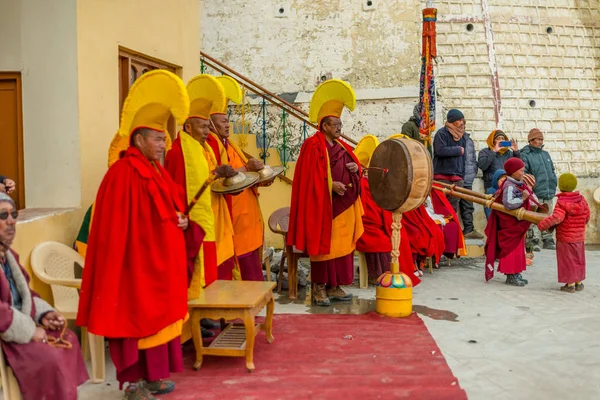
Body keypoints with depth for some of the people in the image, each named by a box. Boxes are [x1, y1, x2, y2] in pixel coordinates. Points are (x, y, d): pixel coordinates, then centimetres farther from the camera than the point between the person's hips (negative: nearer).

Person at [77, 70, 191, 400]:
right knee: (137, 317, 0)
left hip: (159, 261, 10)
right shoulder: (122, 174, -18)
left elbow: (170, 208, 21)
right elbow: (116, 228, -21)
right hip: (137, 262, -9)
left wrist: (179, 220, 2)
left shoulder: (157, 171, 11)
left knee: (158, 315, 15)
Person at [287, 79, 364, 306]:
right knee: (323, 244, -3)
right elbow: (310, 176, -15)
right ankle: (319, 288, 6)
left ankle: (334, 286, 18)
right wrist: (331, 185, -22)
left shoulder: (341, 146, 16)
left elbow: (354, 164, 22)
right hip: (323, 205, -8)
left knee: (342, 244, 9)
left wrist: (355, 168, -1)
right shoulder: (313, 145, -8)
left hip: (344, 204, 8)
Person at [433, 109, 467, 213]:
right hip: (442, 176, -6)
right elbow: (441, 150, -22)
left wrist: (462, 176, 15)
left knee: (454, 206, 6)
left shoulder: (462, 136, 16)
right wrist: (458, 150, -8)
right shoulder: (441, 133, -5)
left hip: (457, 177, 6)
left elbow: (463, 157, 20)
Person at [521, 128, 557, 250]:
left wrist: (553, 185, 14)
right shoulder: (525, 155, -4)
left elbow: (552, 171, 24)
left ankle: (548, 240, 21)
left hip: (548, 194, 7)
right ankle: (533, 241, -3)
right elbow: (522, 173, -12)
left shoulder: (546, 154, 19)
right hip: (534, 194, -7)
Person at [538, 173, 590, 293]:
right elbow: (587, 216, 5)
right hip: (580, 237, 6)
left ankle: (570, 284, 8)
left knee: (567, 261, 4)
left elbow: (556, 218, -30)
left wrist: (542, 225, -22)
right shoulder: (581, 199, -1)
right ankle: (579, 283, 25)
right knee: (578, 260, 17)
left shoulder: (562, 202, -19)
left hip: (565, 238, -6)